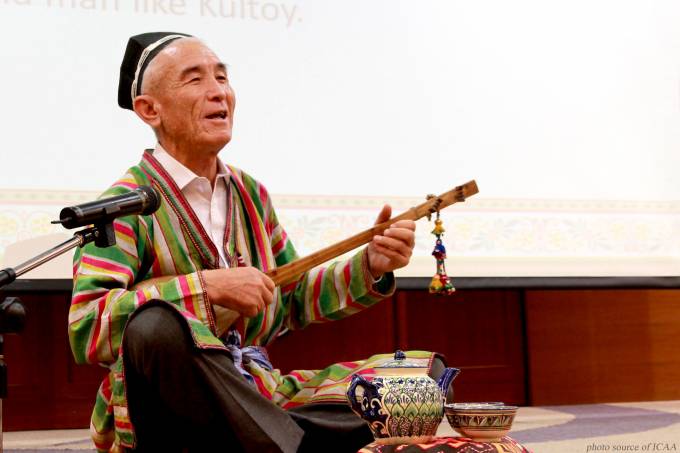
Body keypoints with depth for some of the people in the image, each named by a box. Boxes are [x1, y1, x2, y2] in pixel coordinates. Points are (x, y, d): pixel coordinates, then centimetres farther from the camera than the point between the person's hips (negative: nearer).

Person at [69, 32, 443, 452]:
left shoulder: (249, 192, 13)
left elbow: (296, 299, 17)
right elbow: (84, 330, -20)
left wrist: (371, 266, 0)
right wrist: (206, 286, -25)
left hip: (256, 397, 6)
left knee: (426, 374, -3)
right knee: (158, 323, -38)